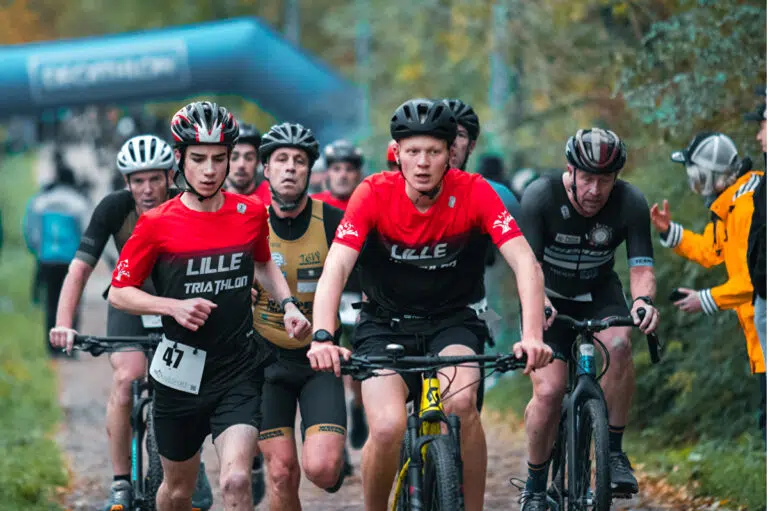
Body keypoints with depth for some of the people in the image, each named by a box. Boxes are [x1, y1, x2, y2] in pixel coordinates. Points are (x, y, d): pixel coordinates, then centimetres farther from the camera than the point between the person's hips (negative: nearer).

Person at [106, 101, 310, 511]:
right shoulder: (157, 224, -9)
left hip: (239, 369, 0)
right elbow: (119, 293, -3)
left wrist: (287, 304, 3)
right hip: (182, 371, 0)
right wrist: (174, 306, -19)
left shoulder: (251, 213, -1)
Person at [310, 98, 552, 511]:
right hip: (385, 325, 0)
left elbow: (524, 263, -24)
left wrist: (532, 336, -40)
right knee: (387, 427, -23)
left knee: (461, 403, -30)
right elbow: (336, 267, -26)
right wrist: (322, 337, -43)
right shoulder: (374, 193, -17)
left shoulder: (474, 193, -16)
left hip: (452, 322, 0)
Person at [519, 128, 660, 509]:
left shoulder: (630, 203, -19)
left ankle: (613, 452, -16)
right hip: (549, 297, -1)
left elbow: (641, 266, -23)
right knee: (549, 391, -18)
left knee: (618, 345, -32)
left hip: (599, 294, 1)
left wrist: (642, 299, -46)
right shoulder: (541, 196, -24)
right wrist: (540, 303, -49)